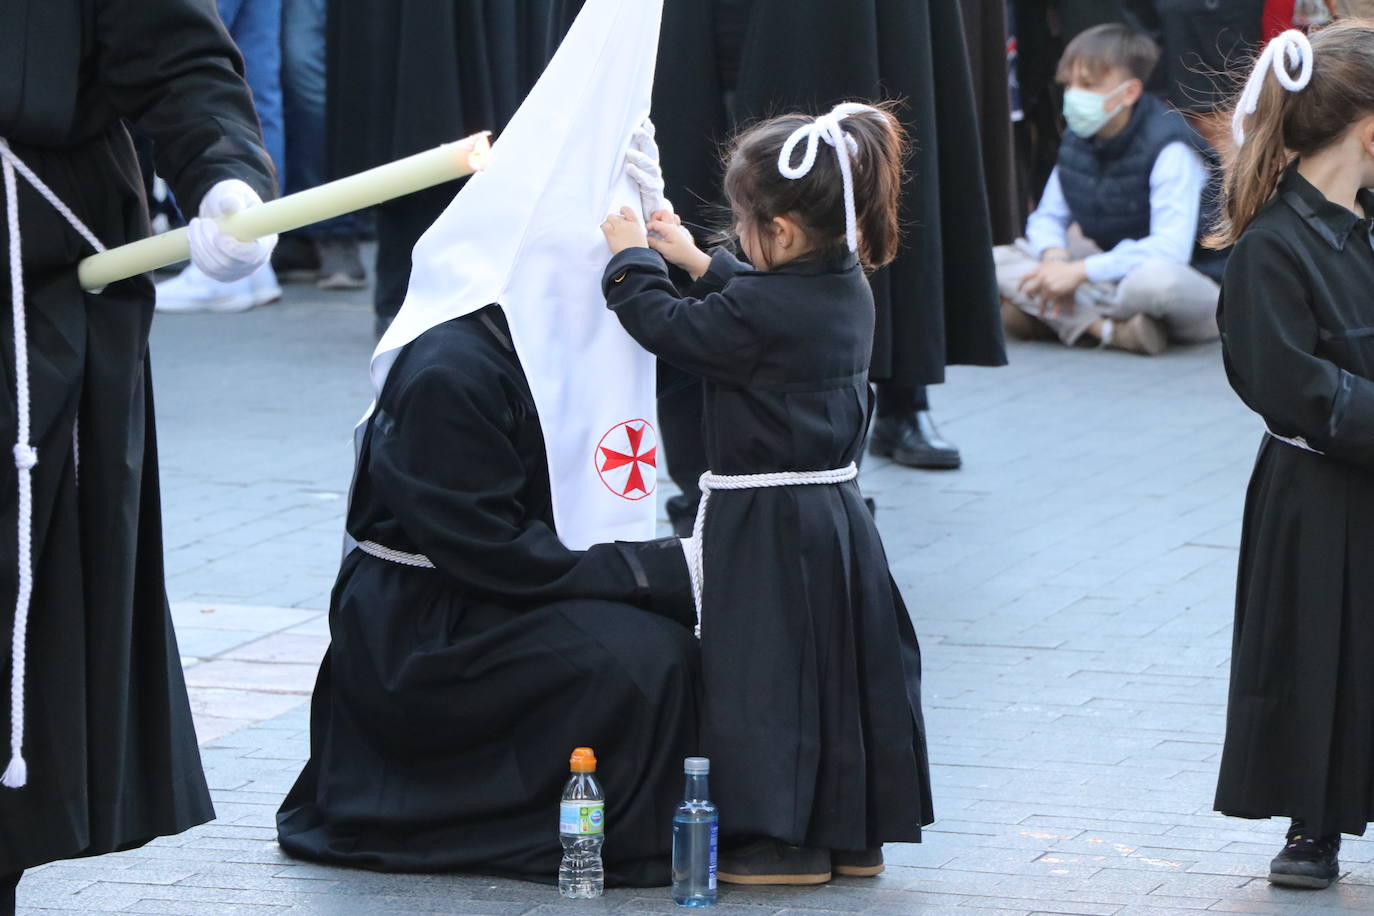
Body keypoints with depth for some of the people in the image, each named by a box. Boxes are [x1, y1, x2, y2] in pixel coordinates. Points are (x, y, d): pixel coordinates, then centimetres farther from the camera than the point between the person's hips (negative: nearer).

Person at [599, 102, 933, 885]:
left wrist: (632, 260, 6)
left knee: (765, 674, 0)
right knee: (842, 665, 14)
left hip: (765, 527, -9)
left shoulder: (759, 312, -22)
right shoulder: (848, 289, 4)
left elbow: (668, 328, -10)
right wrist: (696, 261, 28)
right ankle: (856, 833, 22)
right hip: (836, 508, 9)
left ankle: (784, 839, 4)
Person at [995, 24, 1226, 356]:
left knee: (1155, 277, -45)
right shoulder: (1076, 143, 1)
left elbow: (1171, 248, -32)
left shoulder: (1170, 150, -21)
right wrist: (1054, 255, -15)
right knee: (999, 262, -9)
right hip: (1114, 282, 7)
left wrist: (1079, 271, -34)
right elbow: (1047, 217, 11)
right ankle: (1110, 328, -25)